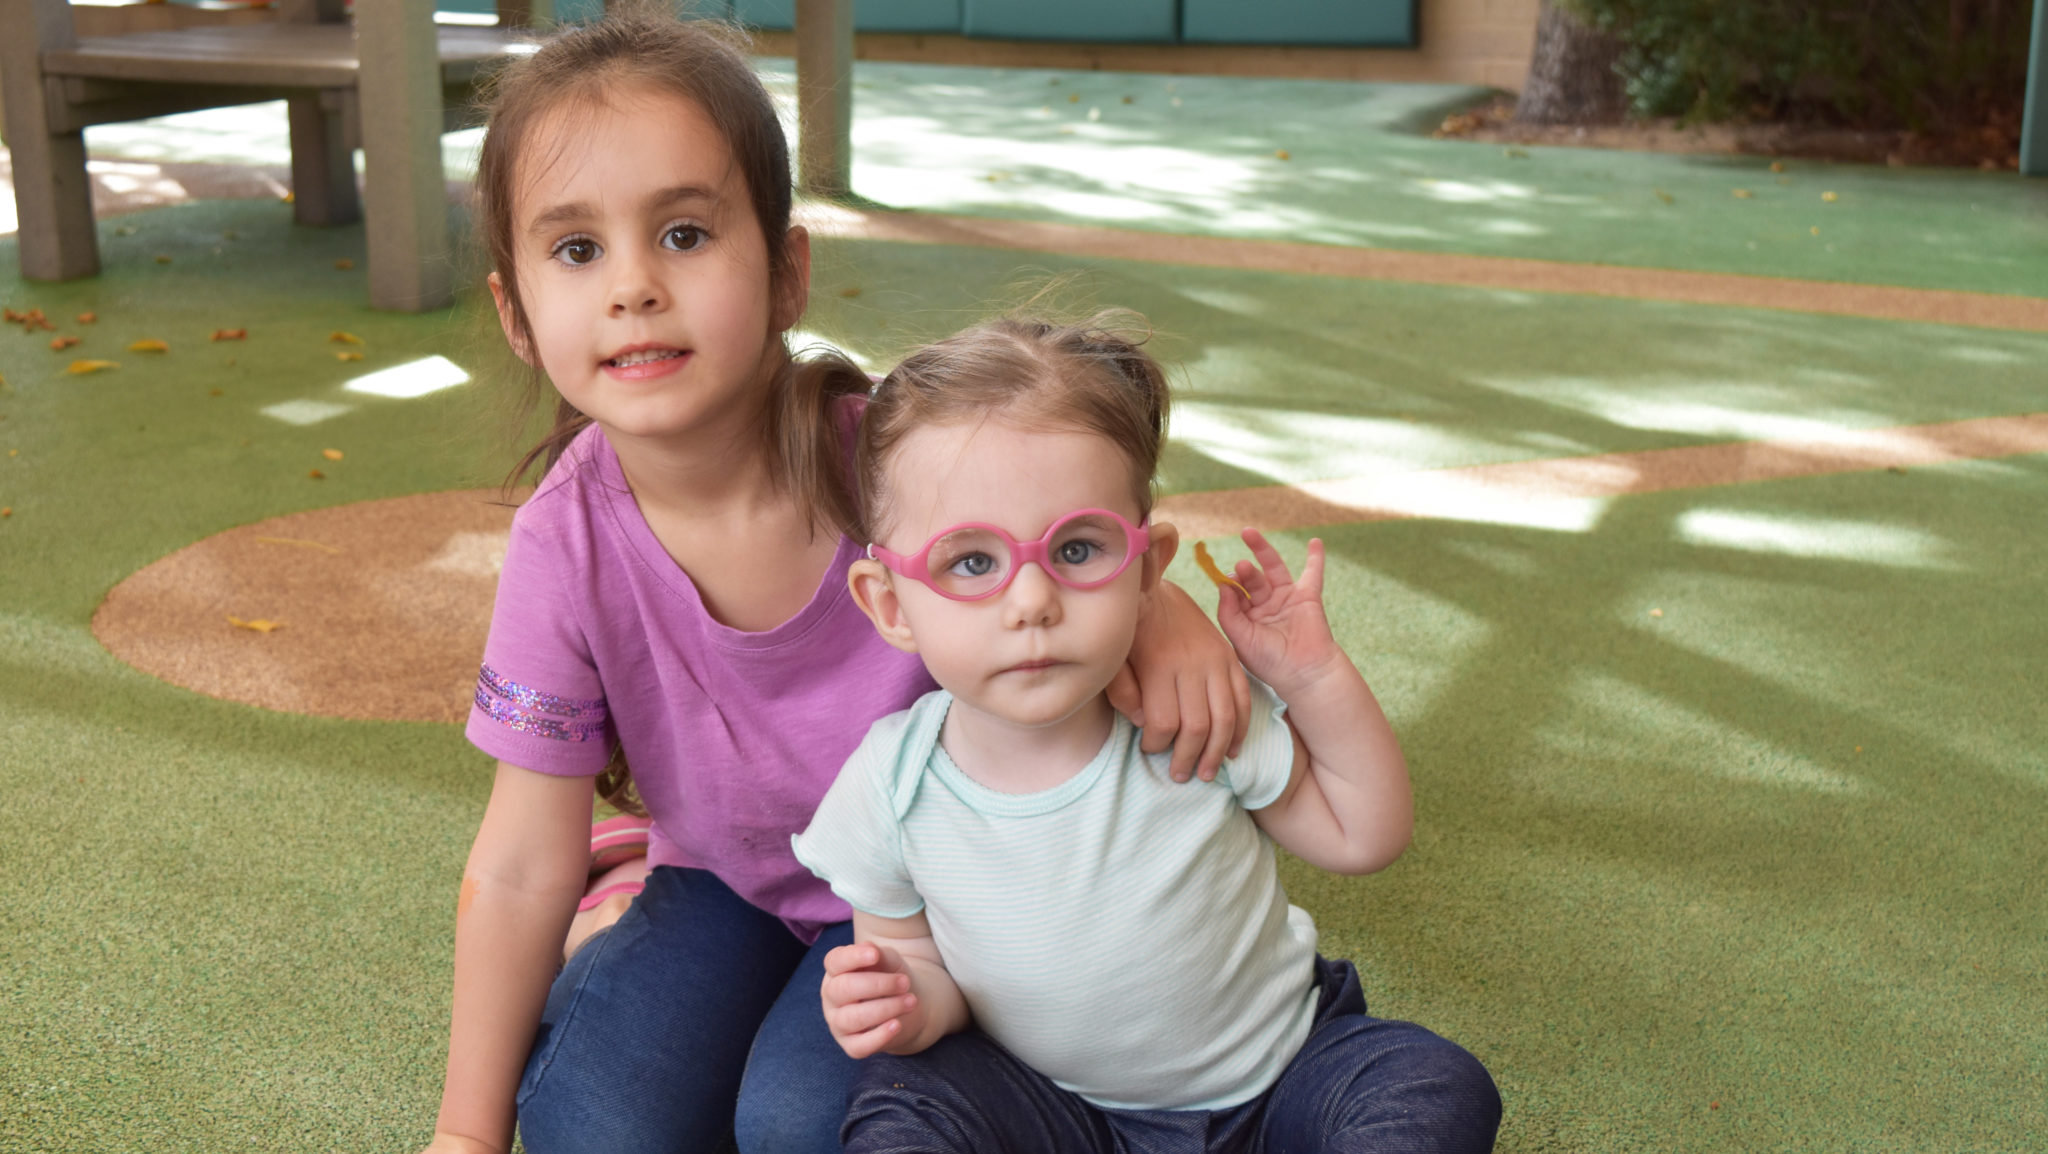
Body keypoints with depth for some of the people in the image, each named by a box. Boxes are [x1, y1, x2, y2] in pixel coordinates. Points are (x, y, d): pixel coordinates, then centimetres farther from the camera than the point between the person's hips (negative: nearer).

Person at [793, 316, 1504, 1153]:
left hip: (1272, 1083, 1)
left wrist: (1316, 680, -17)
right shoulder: (892, 789, -17)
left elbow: (1363, 839, -3)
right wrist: (908, 1002, -25)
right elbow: (914, 954, -1)